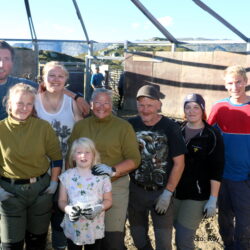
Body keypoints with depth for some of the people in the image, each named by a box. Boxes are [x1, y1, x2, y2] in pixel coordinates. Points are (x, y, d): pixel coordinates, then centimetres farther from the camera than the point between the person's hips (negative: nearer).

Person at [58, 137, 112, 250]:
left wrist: (99, 208, -19)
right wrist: (68, 209, -19)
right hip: (73, 228, 1)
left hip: (94, 229, 0)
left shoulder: (102, 176, -6)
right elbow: (62, 201, 2)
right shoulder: (67, 176, -3)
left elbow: (108, 200, 1)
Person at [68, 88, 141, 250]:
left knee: (113, 236, 0)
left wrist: (113, 170, -20)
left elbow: (134, 159, -5)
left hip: (115, 186, -3)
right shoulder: (80, 126, 7)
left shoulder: (124, 127, -2)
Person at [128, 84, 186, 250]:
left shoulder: (170, 127, -11)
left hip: (162, 192, -3)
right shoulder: (131, 125, -4)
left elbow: (179, 163, -8)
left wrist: (168, 193, -10)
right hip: (136, 190, 3)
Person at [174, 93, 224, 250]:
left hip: (197, 196, -4)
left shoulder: (212, 136, -8)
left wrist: (213, 199, -12)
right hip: (174, 192, 4)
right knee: (179, 230, 14)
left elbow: (216, 169, -9)